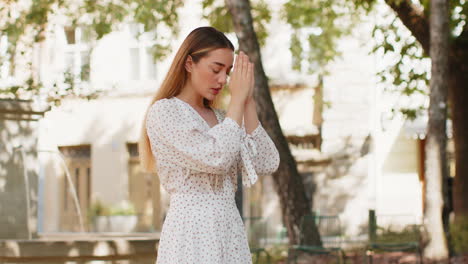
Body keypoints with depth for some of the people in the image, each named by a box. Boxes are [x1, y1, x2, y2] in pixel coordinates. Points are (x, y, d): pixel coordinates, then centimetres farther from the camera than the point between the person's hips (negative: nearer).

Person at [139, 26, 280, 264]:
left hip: (231, 233, 7)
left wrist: (248, 102, 1)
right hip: (192, 235, -7)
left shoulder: (220, 118, 16)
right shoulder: (163, 111, -6)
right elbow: (216, 158, -19)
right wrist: (237, 99, -10)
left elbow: (266, 164, 3)